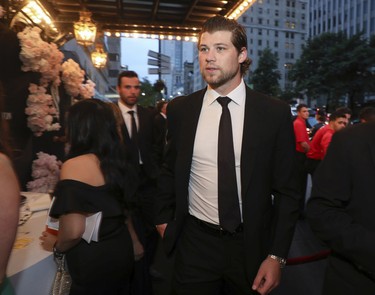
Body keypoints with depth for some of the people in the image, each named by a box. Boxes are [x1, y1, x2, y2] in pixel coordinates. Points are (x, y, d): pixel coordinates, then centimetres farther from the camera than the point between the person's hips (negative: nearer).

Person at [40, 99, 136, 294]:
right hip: (122, 249, 6)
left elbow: (74, 231, -24)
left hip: (94, 261, -6)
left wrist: (56, 246, -2)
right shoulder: (116, 160, -2)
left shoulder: (74, 165, -22)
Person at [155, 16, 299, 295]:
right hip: (194, 243, 1)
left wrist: (277, 256, -7)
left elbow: (286, 189, -5)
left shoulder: (275, 112, -10)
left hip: (251, 245, 0)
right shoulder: (180, 109, -4)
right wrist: (164, 219, 8)